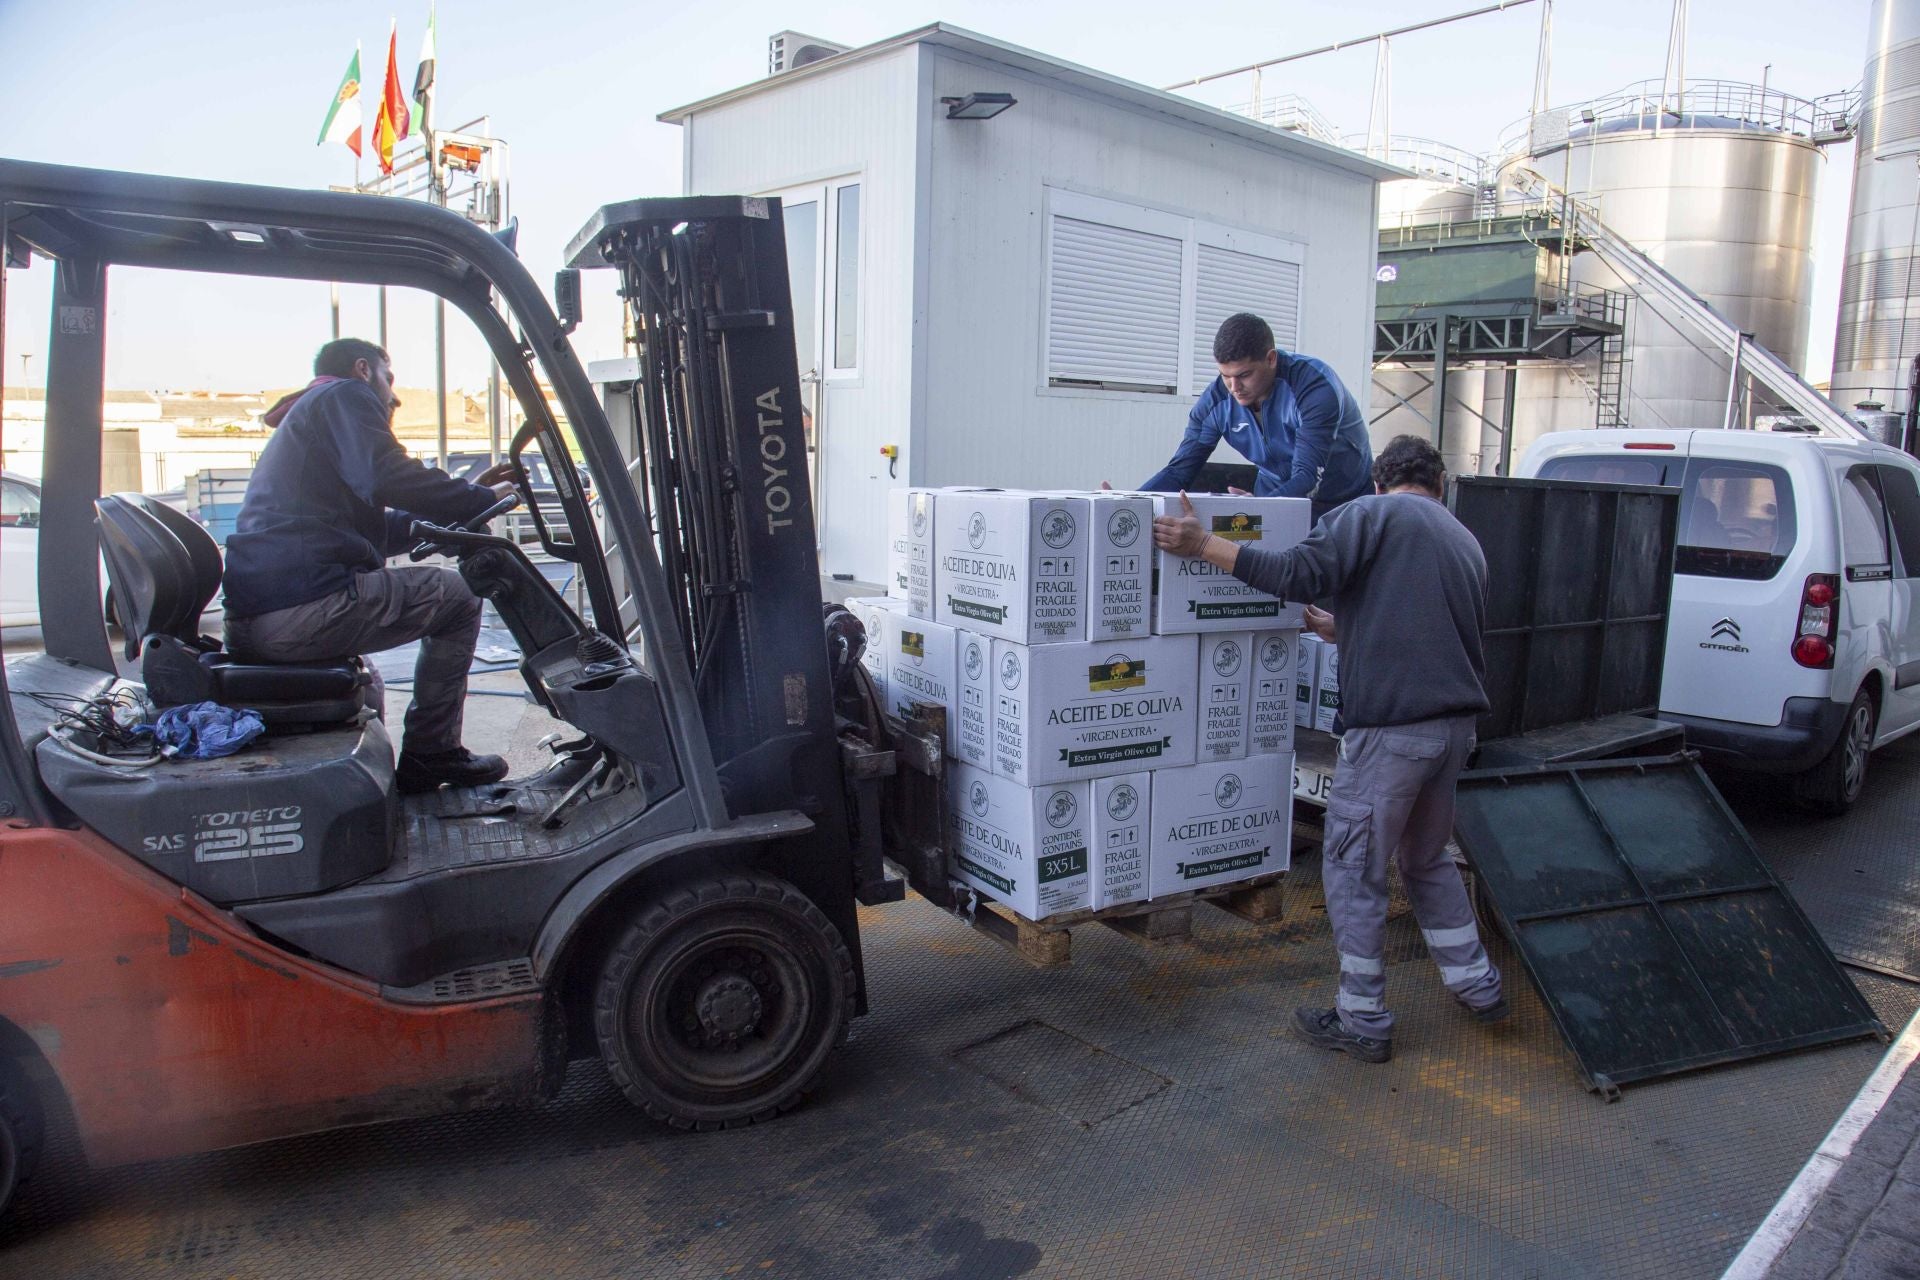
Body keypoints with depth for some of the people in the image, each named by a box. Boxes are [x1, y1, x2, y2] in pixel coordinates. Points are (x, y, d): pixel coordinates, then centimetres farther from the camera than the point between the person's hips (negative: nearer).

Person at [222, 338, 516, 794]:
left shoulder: (299, 418, 35)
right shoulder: (345, 395, 5)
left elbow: (382, 531, 35)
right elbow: (388, 478, -15)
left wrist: (465, 496, 36)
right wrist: (482, 499, -3)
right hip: (303, 608, -10)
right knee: (458, 597, 1)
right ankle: (430, 753, 2)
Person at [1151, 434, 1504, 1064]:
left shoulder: (1371, 514, -3)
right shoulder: (1466, 542, 20)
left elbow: (1300, 574, -20)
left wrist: (1204, 545, -17)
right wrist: (1349, 631, 38)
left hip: (1390, 726, -8)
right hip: (1455, 723, 8)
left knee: (1353, 868, 5)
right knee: (1427, 857, 27)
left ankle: (1363, 1022, 14)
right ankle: (1477, 985, 36)